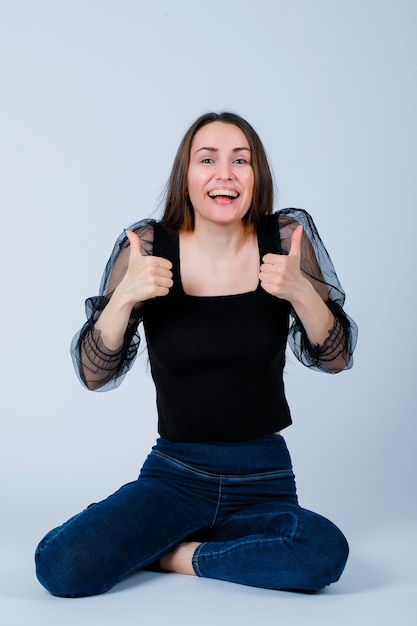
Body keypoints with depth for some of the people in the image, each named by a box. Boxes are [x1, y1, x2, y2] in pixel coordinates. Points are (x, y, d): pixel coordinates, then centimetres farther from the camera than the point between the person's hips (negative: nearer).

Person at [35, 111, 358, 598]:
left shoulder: (285, 237, -5)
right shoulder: (149, 247, -7)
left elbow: (336, 358, -1)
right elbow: (95, 375, -5)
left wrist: (299, 291, -20)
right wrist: (125, 296, -22)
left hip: (262, 480, 2)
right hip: (174, 476, -1)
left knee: (324, 552, -30)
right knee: (62, 567, -23)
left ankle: (166, 554, -5)